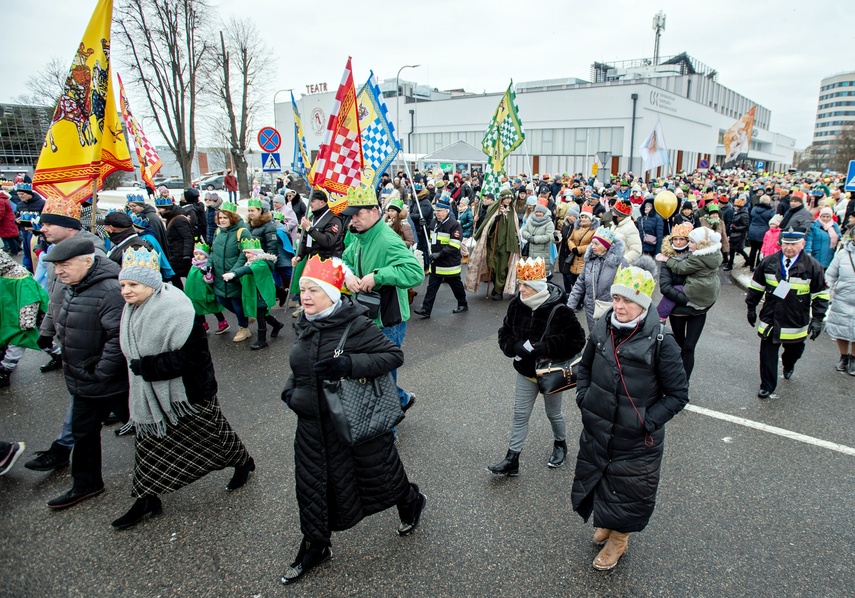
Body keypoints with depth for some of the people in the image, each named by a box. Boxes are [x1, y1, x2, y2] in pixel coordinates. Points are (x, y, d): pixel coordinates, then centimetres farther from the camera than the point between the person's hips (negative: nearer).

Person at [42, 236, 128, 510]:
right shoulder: (74, 289, 6)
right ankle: (85, 484, 40)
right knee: (83, 433, 22)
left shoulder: (110, 290, -27)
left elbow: (120, 336, -33)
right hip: (84, 383, 10)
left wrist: (101, 372, -25)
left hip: (112, 383, -10)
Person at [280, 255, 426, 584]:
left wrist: (350, 364, -31)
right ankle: (315, 546, 38)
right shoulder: (306, 325, 0)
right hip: (313, 424, 6)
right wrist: (291, 391, 0)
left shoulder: (355, 325, -21)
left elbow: (394, 355, -21)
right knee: (313, 484, 15)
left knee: (379, 473, 14)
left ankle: (412, 502, 47)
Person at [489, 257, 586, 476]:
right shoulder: (517, 304, -11)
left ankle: (560, 444, 47)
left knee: (553, 413, 19)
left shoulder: (559, 310, -25)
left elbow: (576, 341, -23)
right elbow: (505, 334, -1)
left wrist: (542, 348, -29)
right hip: (525, 370, 4)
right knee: (520, 415, 10)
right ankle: (512, 460, 21)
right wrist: (518, 347, -21)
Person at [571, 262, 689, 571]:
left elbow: (678, 394, -12)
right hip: (596, 432, 4)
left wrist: (648, 421, -18)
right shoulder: (602, 329, -9)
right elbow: (584, 367, 10)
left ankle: (618, 540, 45)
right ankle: (604, 523, 55)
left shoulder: (660, 342, -21)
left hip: (635, 442, -4)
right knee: (595, 482, 24)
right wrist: (584, 398, -2)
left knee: (627, 493, 17)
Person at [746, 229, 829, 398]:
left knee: (794, 351, 20)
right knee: (768, 355, 2)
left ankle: (788, 366, 54)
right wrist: (751, 308, 10)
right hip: (770, 320, 0)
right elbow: (756, 286, 8)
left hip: (796, 323, 0)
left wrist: (817, 319, -7)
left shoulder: (812, 267, -8)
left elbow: (821, 295, -2)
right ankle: (767, 386, 15)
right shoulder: (768, 262, -4)